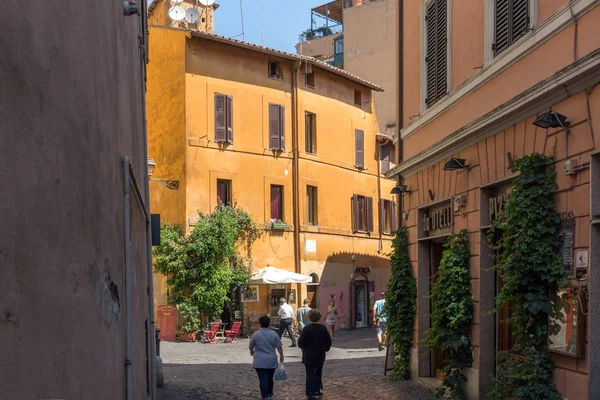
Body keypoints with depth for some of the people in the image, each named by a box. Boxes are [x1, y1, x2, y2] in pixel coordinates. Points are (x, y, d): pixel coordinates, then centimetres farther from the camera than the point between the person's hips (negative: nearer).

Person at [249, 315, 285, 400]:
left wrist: (252, 352, 27)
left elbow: (251, 346, 7)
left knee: (263, 379, -3)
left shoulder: (255, 334, -6)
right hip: (272, 360, 3)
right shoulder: (274, 334, -3)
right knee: (270, 378, 18)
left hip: (260, 361, -3)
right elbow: (279, 347, -2)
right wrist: (281, 356, 11)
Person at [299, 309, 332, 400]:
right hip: (320, 355, 4)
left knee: (310, 374, 2)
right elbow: (329, 341, 3)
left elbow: (301, 343, -16)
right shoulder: (323, 328, -3)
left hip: (309, 355, -4)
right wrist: (325, 349, 20)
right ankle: (317, 390, 22)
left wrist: (303, 348, 5)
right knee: (318, 373, 19)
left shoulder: (307, 328, -16)